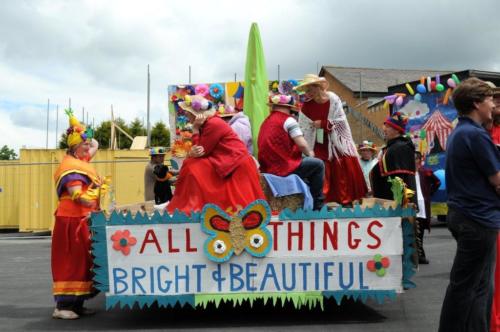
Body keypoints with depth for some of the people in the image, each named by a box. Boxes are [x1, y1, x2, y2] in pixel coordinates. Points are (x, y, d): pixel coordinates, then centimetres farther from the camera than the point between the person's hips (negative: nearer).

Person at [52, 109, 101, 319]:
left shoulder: (81, 160, 15)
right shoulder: (71, 166, -14)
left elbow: (96, 144, 31)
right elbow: (77, 195, -24)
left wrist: (81, 131, 17)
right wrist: (97, 205, -30)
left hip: (83, 219, 10)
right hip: (72, 220, -10)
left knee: (82, 261, 10)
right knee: (70, 262, -8)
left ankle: (76, 304, 15)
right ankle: (62, 306, -4)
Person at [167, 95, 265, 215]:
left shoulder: (213, 124, -18)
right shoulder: (205, 124, 10)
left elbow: (202, 151, -16)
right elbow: (198, 150, 7)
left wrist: (195, 129, -12)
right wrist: (192, 152, -16)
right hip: (223, 161, 9)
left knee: (193, 167, -13)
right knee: (191, 164, 1)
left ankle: (193, 206, -5)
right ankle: (196, 204, 2)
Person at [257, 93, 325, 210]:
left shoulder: (266, 121, 14)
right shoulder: (288, 120, -9)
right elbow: (302, 144, -14)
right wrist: (310, 153, 8)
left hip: (268, 167, 8)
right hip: (283, 167, -8)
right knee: (318, 164, 8)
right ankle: (317, 204, 14)